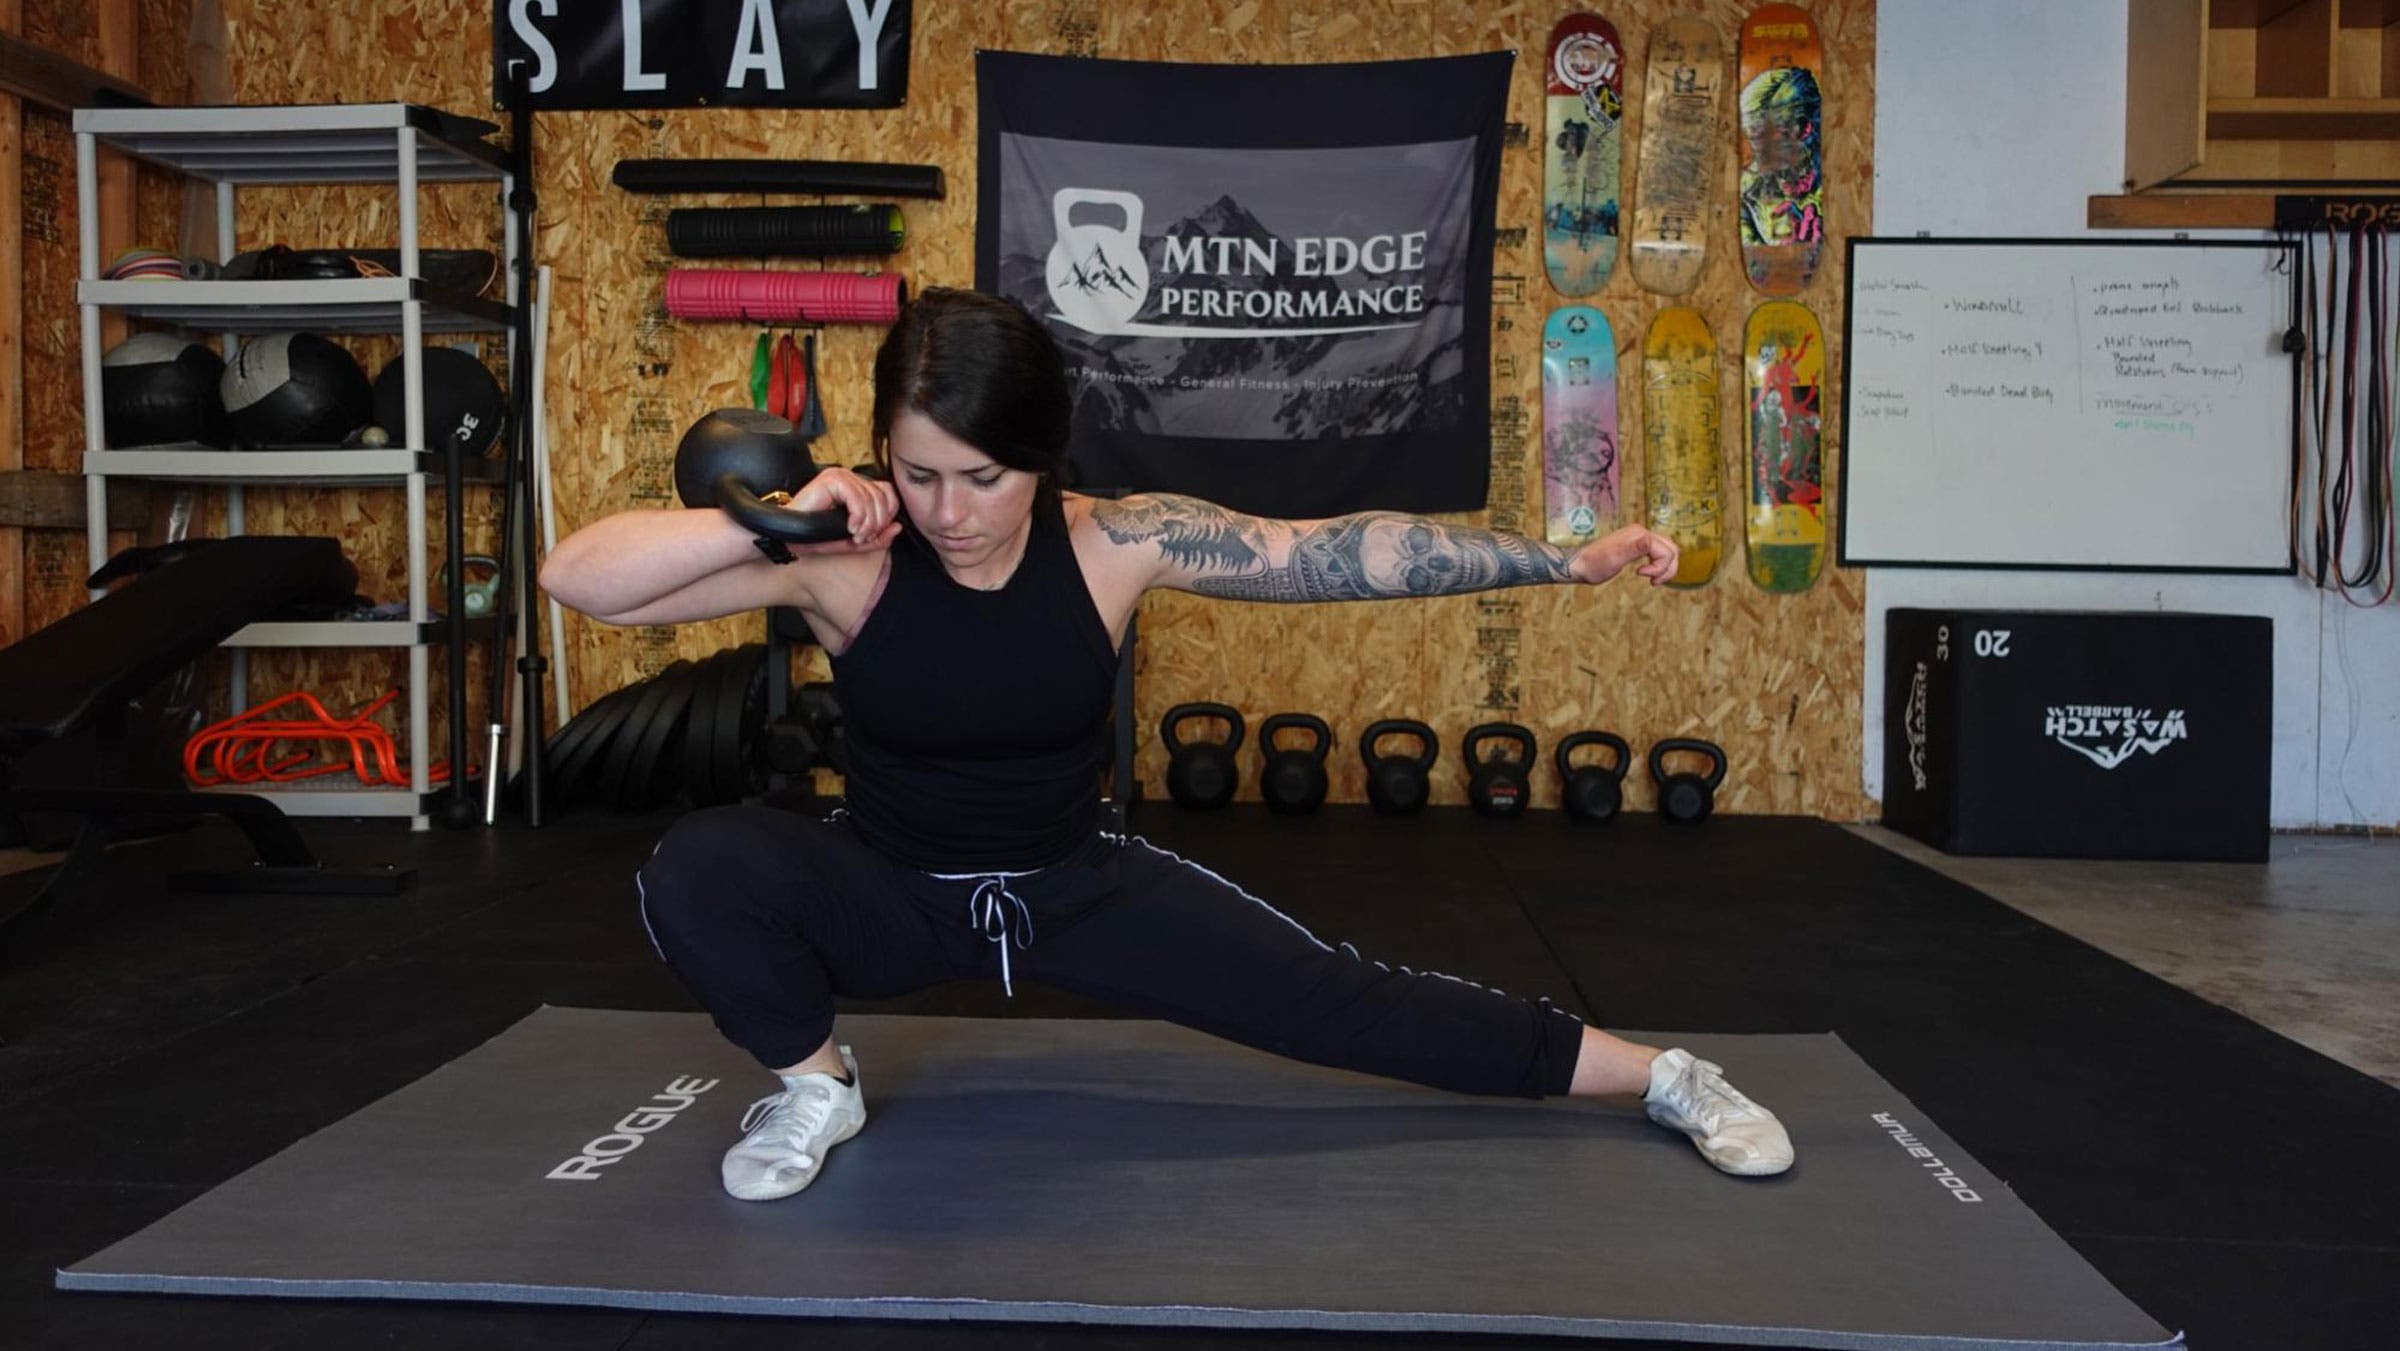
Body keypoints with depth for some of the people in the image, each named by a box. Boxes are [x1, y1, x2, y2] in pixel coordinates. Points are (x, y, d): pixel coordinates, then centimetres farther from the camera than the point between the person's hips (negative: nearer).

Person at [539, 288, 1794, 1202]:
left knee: (1342, 1003, -4)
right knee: (695, 869, -30)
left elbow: (1345, 549, -21)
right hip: (893, 890, 0)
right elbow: (575, 577, -28)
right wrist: (777, 519, -40)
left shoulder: (1119, 542, -21)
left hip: (1076, 885, 0)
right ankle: (814, 1085, 0)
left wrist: (1573, 559, -22)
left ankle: (1664, 1078, 14)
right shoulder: (842, 562, -24)